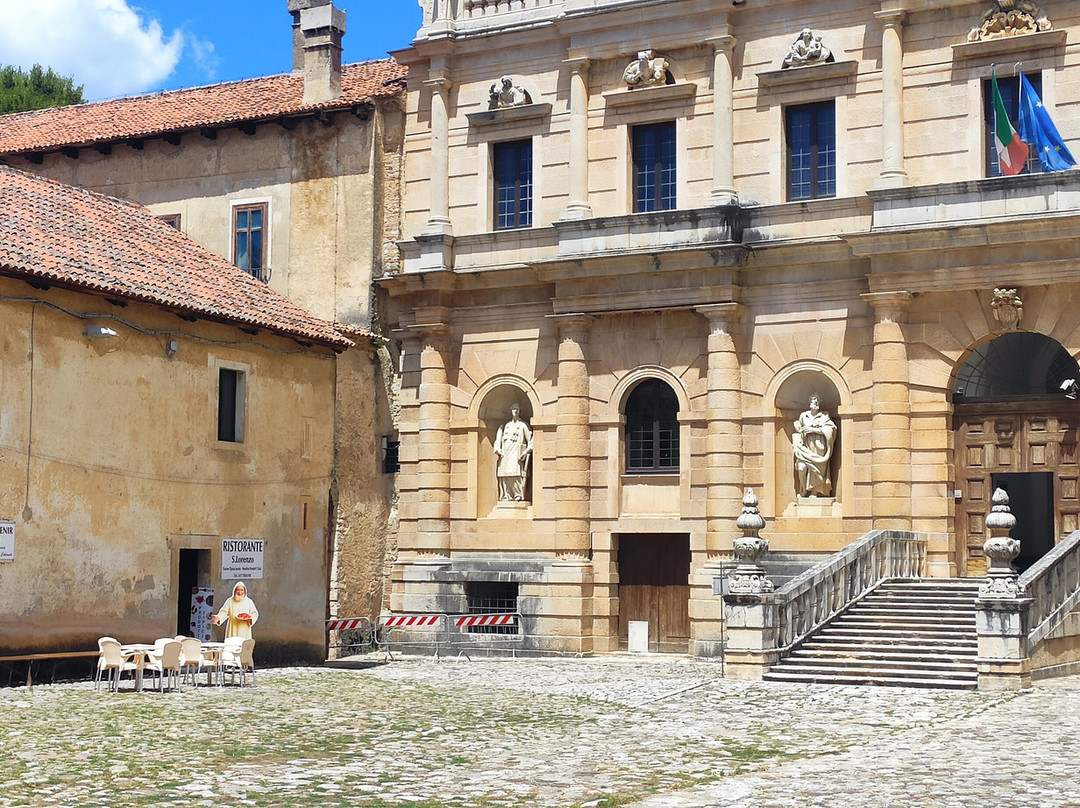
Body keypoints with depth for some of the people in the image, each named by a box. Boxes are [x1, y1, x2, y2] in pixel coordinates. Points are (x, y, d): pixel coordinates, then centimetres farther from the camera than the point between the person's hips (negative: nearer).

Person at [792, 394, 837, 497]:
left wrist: (814, 430, -12)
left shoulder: (824, 416, 5)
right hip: (806, 447, 2)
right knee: (801, 467, -16)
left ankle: (814, 491, 0)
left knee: (816, 468, -10)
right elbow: (798, 428, 24)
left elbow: (830, 428, -8)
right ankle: (804, 490, -1)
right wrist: (801, 431, 1)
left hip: (819, 447, -2)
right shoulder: (803, 416, 13)